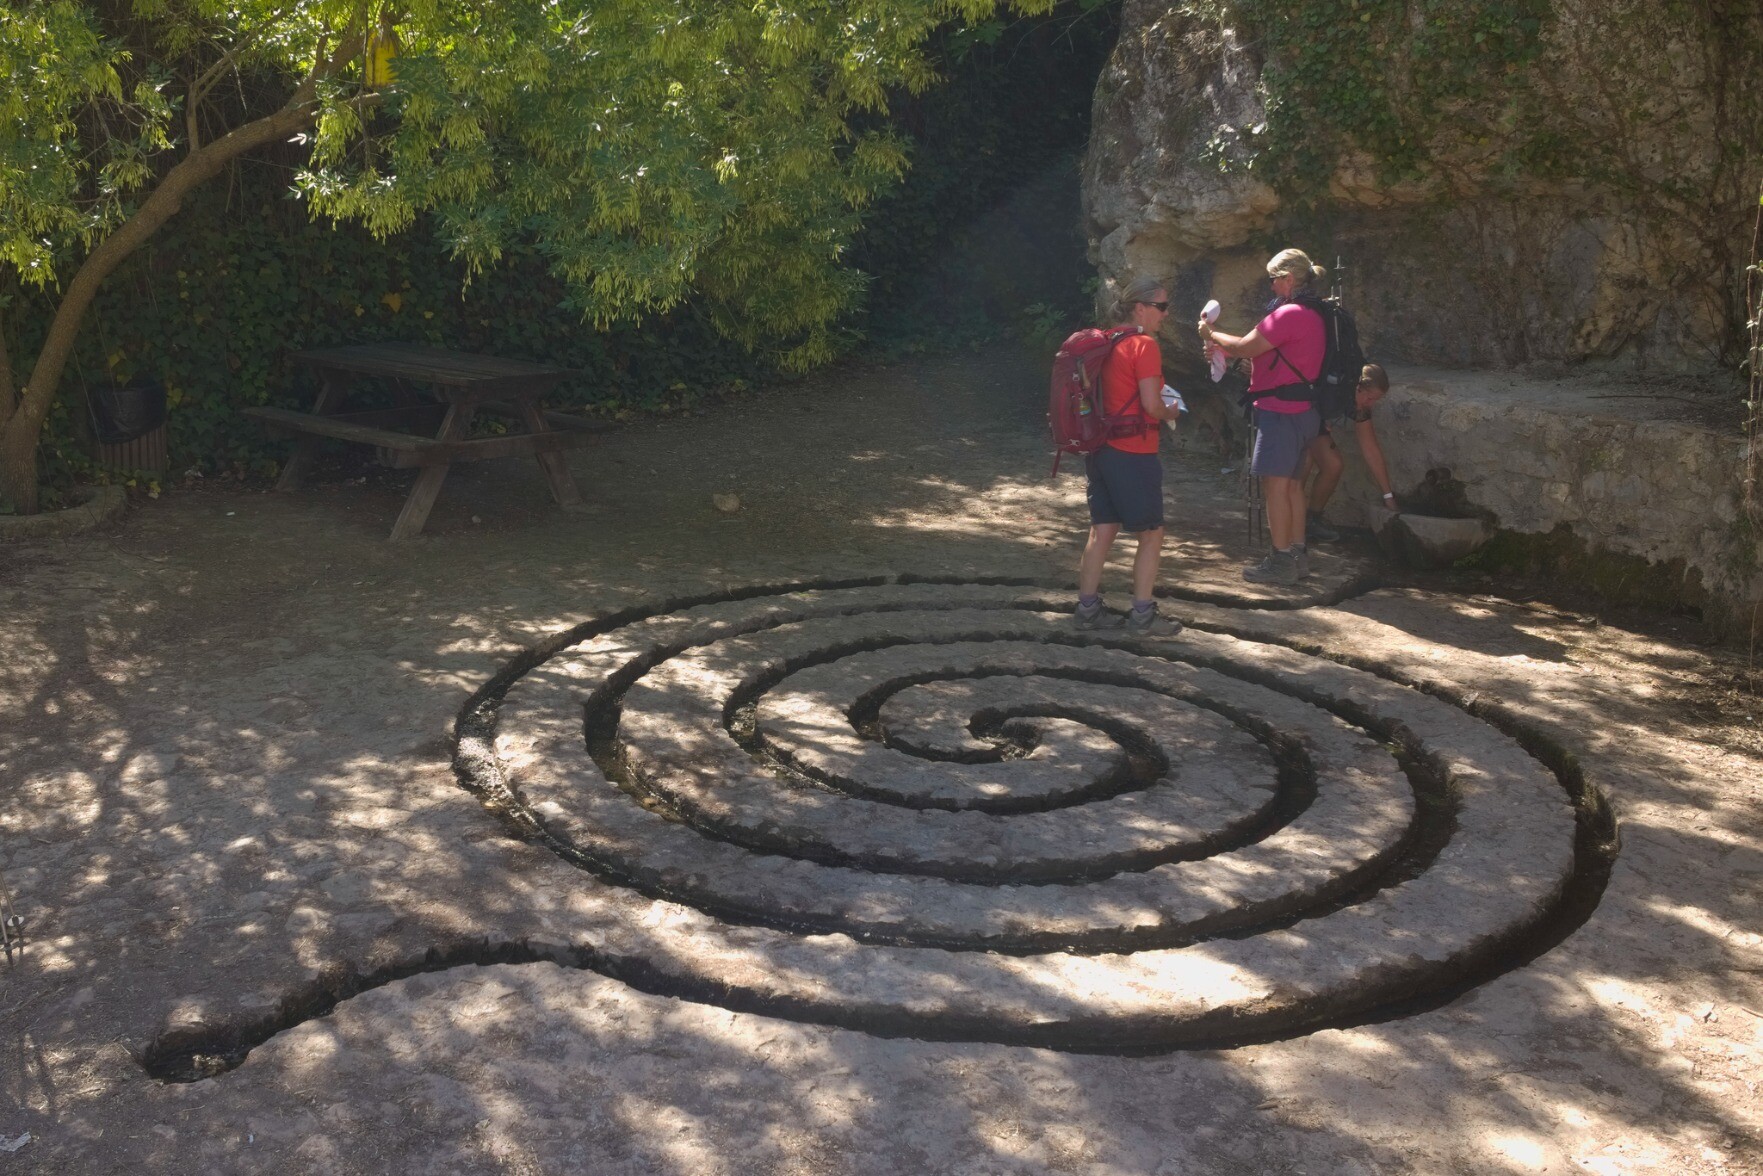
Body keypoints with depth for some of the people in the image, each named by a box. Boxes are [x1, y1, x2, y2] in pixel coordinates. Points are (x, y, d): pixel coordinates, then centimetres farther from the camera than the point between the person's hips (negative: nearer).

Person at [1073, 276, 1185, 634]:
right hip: (1134, 453, -8)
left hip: (1103, 450, 8)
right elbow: (1151, 405, -18)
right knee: (1151, 534, 4)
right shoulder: (1144, 345, -14)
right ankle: (1143, 615, 7)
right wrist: (1170, 413, 3)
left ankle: (1087, 608, 15)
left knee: (1102, 530, 12)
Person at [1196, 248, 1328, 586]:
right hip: (1301, 410, 10)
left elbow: (1246, 348, -14)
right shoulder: (1309, 314, 16)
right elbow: (1261, 352, 18)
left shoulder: (1289, 314, -17)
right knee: (1291, 483, 14)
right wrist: (1223, 349, 15)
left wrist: (1212, 334, 2)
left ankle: (1281, 561, -4)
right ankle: (1297, 554, 19)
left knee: (1275, 483, -6)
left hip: (1281, 412, -10)